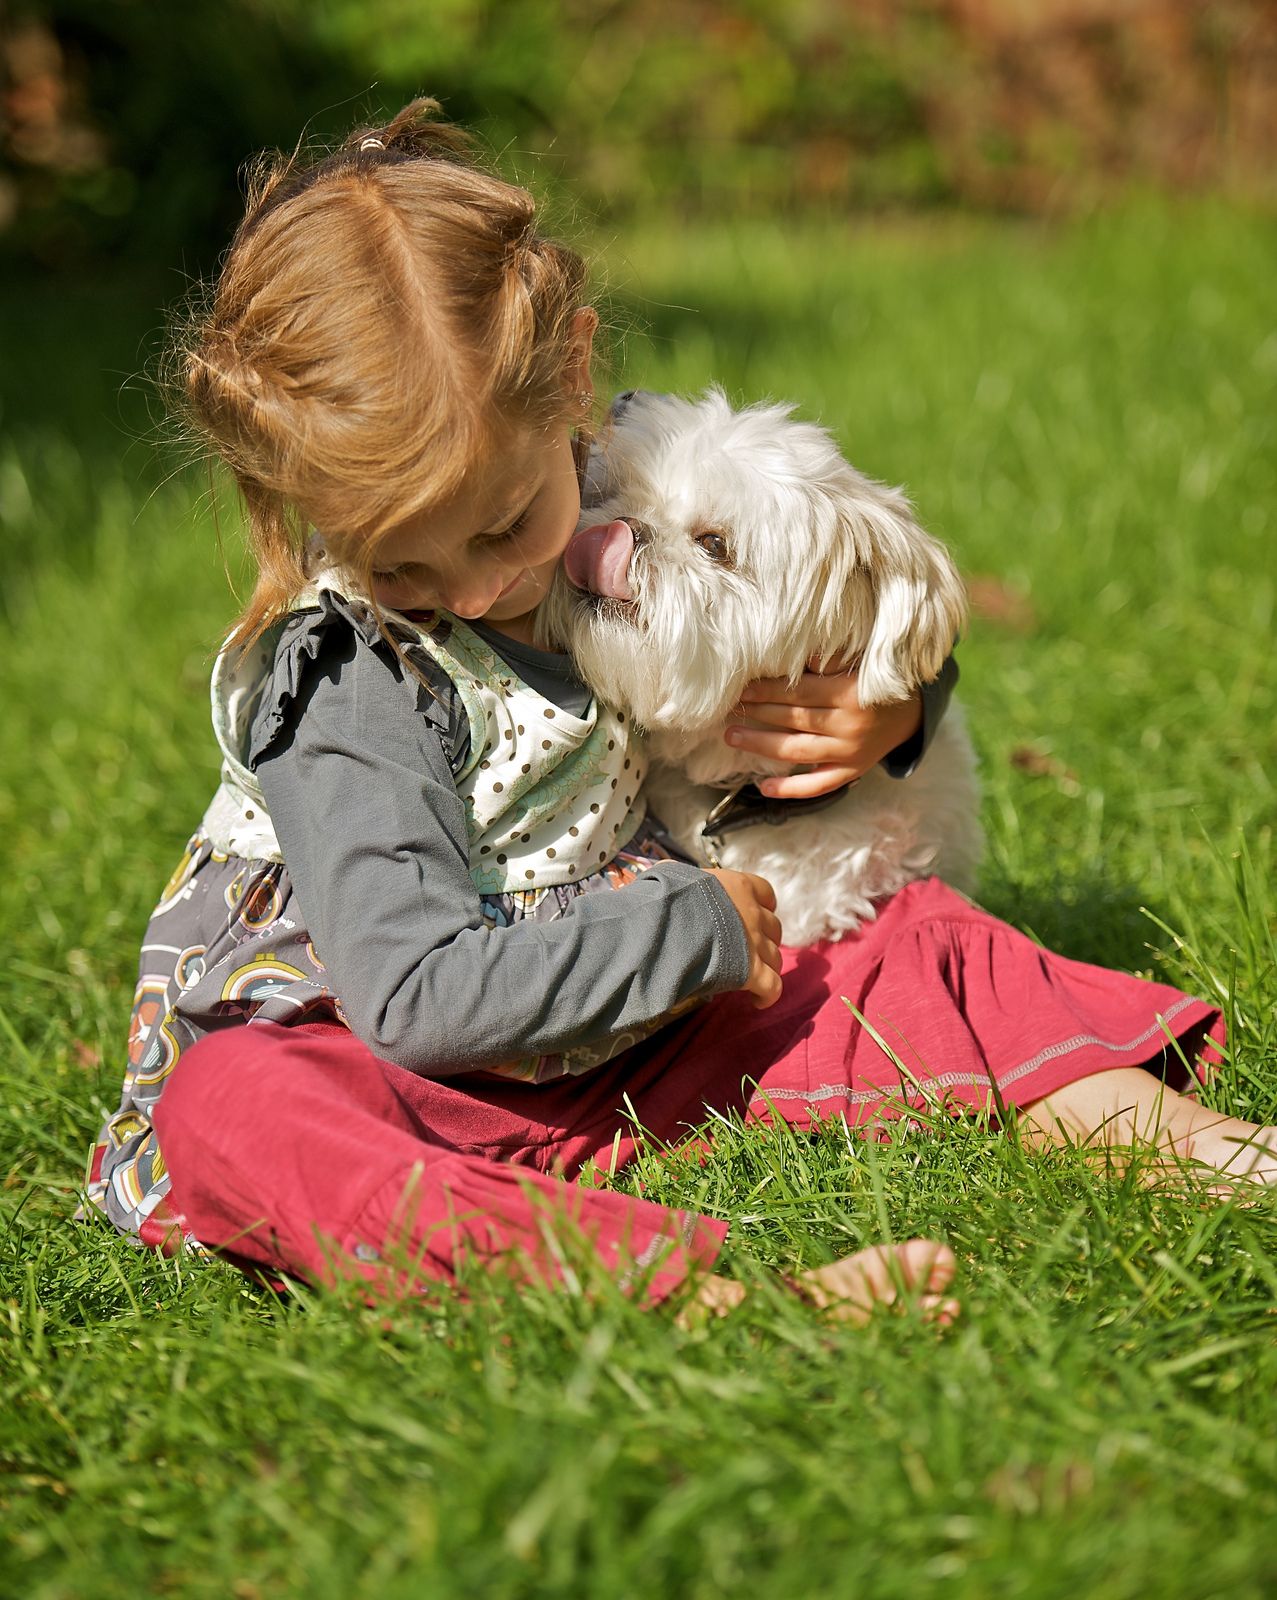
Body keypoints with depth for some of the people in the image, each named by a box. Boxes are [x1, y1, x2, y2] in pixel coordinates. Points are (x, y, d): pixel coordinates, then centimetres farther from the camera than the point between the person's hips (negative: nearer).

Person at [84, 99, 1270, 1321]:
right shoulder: (337, 678, -21)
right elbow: (418, 996, -27)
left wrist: (893, 704, -6)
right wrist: (694, 930, -20)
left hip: (609, 1049, 6)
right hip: (411, 1090, -6)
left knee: (922, 942, 1)